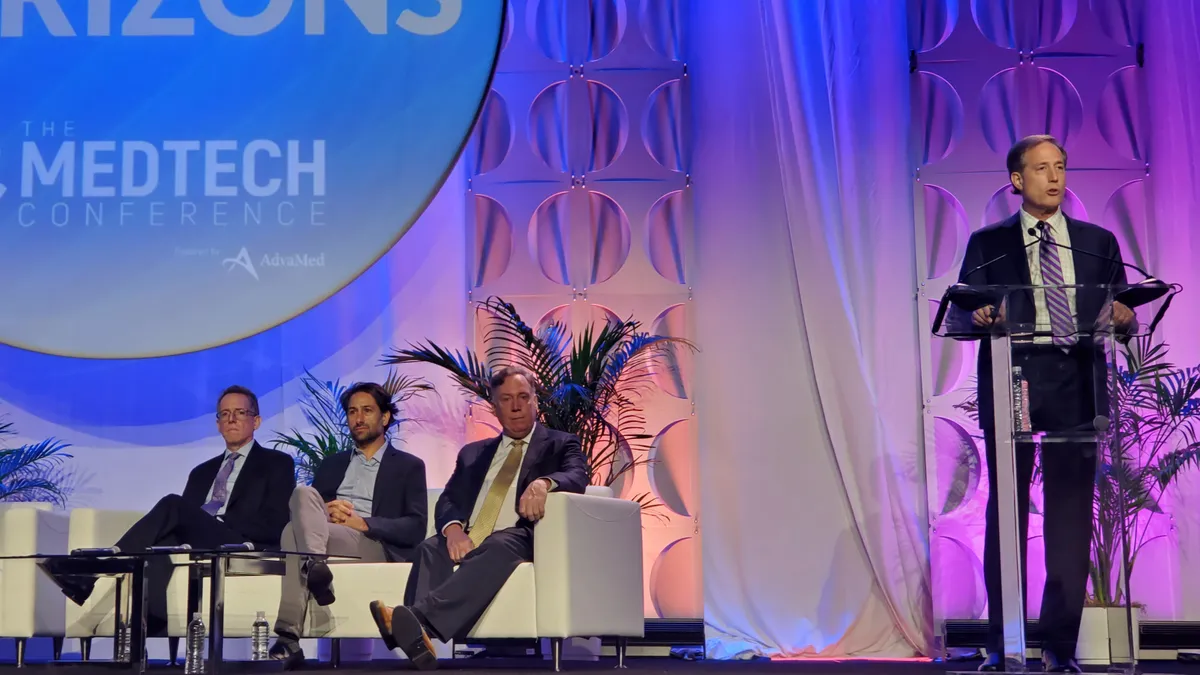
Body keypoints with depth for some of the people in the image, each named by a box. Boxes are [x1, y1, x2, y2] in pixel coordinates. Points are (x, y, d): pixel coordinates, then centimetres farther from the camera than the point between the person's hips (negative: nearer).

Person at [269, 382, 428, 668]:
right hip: (321, 537, 4)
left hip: (376, 547, -4)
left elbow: (416, 528, 3)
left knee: (295, 532, -31)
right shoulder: (332, 464, 31)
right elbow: (304, 507, 19)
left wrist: (362, 523, -10)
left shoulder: (409, 466, 18)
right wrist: (324, 513, -6)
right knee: (304, 493, -30)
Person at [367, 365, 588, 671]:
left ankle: (419, 618, -59)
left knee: (498, 547, -39)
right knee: (430, 549, -30)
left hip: (519, 539, -4)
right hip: (467, 539, 4)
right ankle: (418, 635, -55)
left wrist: (545, 482, -30)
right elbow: (448, 500, 15)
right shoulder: (473, 453, 28)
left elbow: (577, 477, -5)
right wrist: (454, 528, -11)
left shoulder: (561, 444, 17)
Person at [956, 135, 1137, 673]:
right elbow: (965, 316, 5)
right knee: (1007, 512, -1)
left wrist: (1124, 318, -10)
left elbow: (1118, 316, 13)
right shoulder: (988, 244, 12)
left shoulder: (1099, 243, 17)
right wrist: (980, 318, -18)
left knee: (1071, 515, -1)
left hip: (1075, 385, 1)